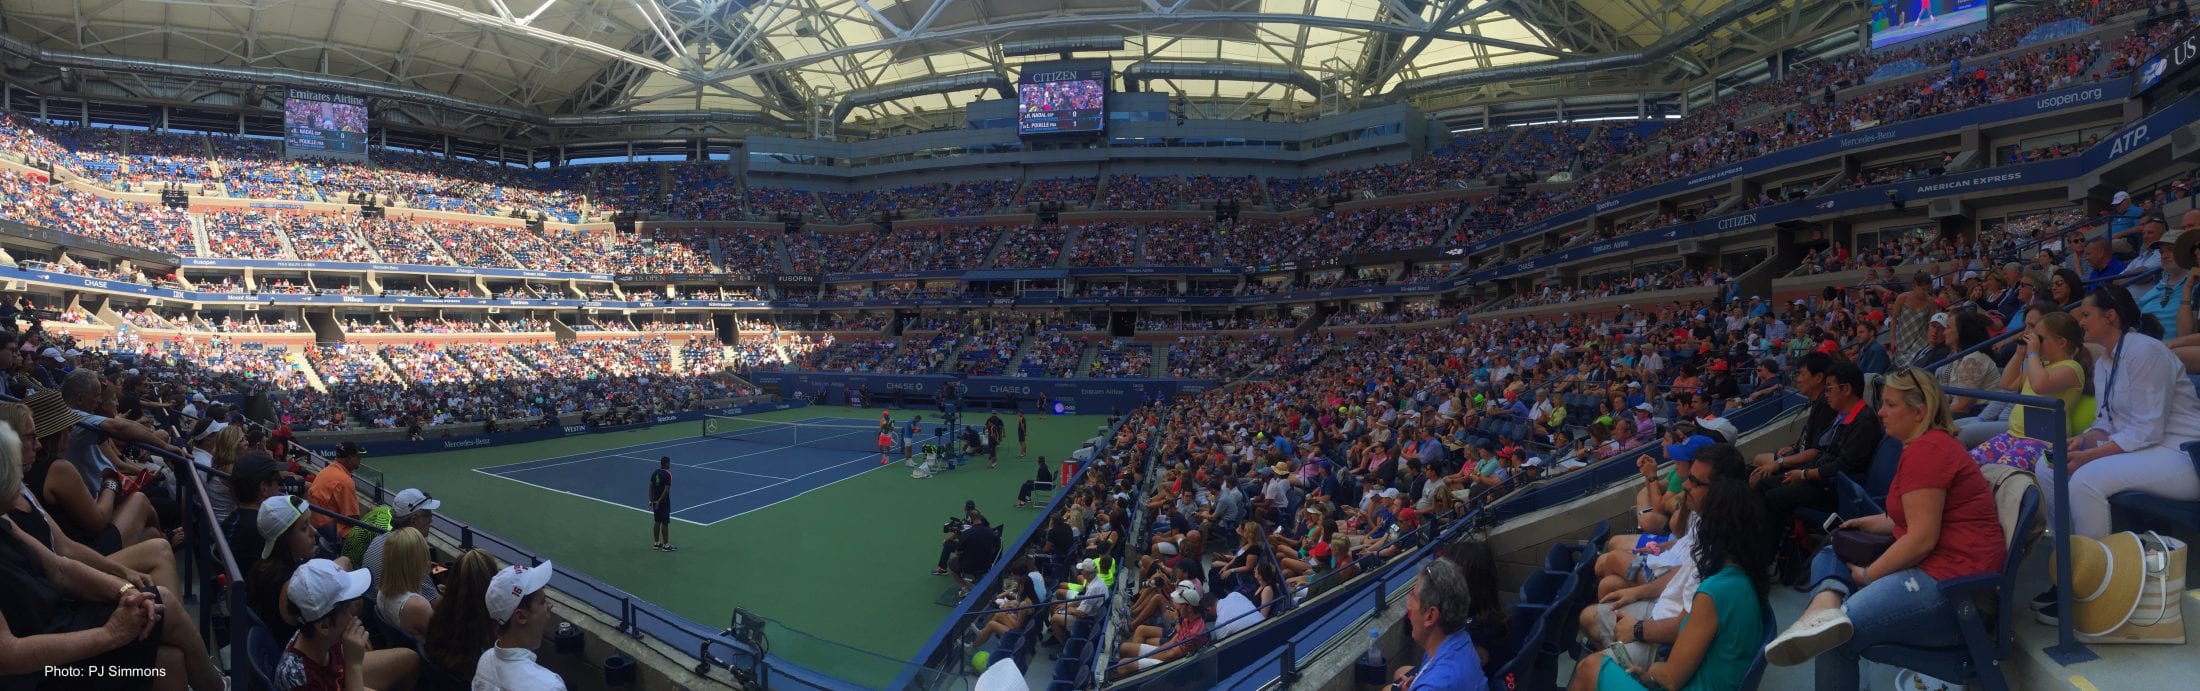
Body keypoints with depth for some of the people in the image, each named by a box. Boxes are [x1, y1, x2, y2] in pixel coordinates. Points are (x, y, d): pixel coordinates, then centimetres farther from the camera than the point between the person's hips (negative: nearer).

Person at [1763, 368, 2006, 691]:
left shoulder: (1926, 449, -15)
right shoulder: (1926, 443, 18)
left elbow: (1922, 538, -20)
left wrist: (1868, 575, -10)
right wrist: (1870, 523, 11)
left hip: (1952, 588, -11)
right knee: (1828, 558, 8)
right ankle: (1826, 606, -22)